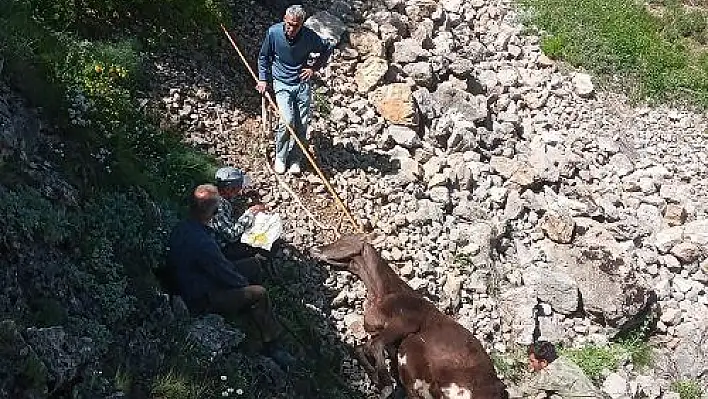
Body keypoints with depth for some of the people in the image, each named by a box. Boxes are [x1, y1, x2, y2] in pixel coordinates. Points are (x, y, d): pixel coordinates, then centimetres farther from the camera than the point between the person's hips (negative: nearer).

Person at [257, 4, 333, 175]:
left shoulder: (309, 36, -12)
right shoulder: (273, 32, -12)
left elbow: (327, 49, 8)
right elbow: (263, 57, 5)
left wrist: (315, 68, -1)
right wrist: (263, 79, 2)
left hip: (302, 83, 1)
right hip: (282, 83, -1)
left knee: (302, 124, 0)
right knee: (287, 120, -16)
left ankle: (295, 159, 17)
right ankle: (280, 158, 3)